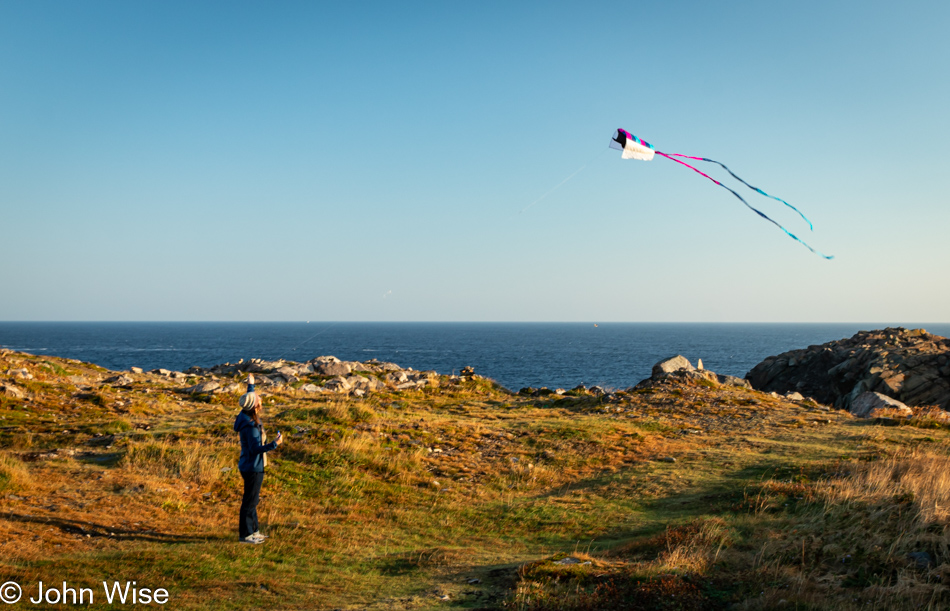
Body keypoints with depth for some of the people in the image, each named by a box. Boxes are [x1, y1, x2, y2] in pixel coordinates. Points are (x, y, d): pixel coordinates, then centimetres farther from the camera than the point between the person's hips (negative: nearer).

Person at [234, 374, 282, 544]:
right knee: (250, 501, 0)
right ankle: (245, 535, 9)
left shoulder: (246, 417, 3)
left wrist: (250, 386, 34)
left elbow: (249, 402, 23)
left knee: (252, 500, 19)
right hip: (252, 468, -10)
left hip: (251, 467, 10)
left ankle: (253, 531, 30)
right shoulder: (250, 426, -25)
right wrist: (275, 444, -35)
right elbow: (256, 448, -28)